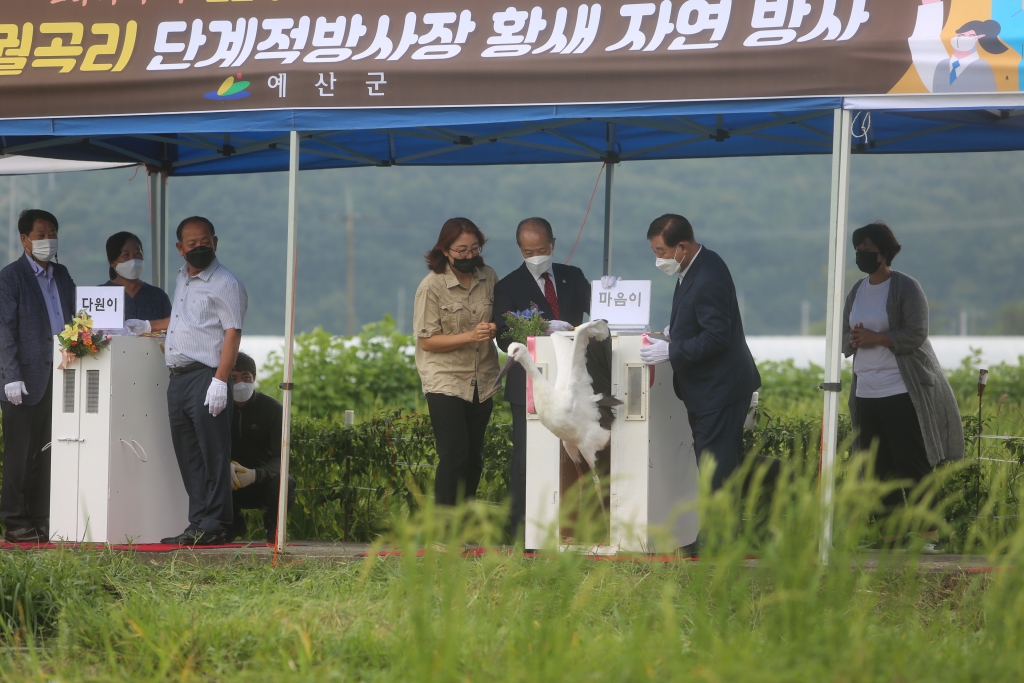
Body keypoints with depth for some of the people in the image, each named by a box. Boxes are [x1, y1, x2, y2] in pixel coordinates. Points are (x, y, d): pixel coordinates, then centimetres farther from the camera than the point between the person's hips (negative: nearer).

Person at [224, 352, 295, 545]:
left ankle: (273, 524, 1)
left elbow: (280, 458, -18)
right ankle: (233, 523, 2)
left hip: (264, 479, -2)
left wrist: (255, 474, -38)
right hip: (234, 489, 2)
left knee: (283, 483, -36)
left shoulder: (272, 409, -10)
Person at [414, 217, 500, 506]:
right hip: (445, 381, -5)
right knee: (455, 454, -13)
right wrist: (470, 336, -21)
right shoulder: (432, 286, -10)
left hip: (482, 382, 5)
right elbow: (426, 340, -10)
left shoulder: (488, 277, 6)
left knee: (474, 457, 6)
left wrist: (495, 328, -4)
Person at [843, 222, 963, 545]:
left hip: (903, 392, -7)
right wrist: (855, 339, -7)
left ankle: (929, 530, -8)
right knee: (879, 466, 5)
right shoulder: (856, 292, 16)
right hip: (867, 393, 7)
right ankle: (891, 533, 10)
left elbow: (916, 335, -13)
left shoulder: (906, 287, -5)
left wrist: (876, 338, -15)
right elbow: (844, 340, 16)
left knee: (913, 463, -10)